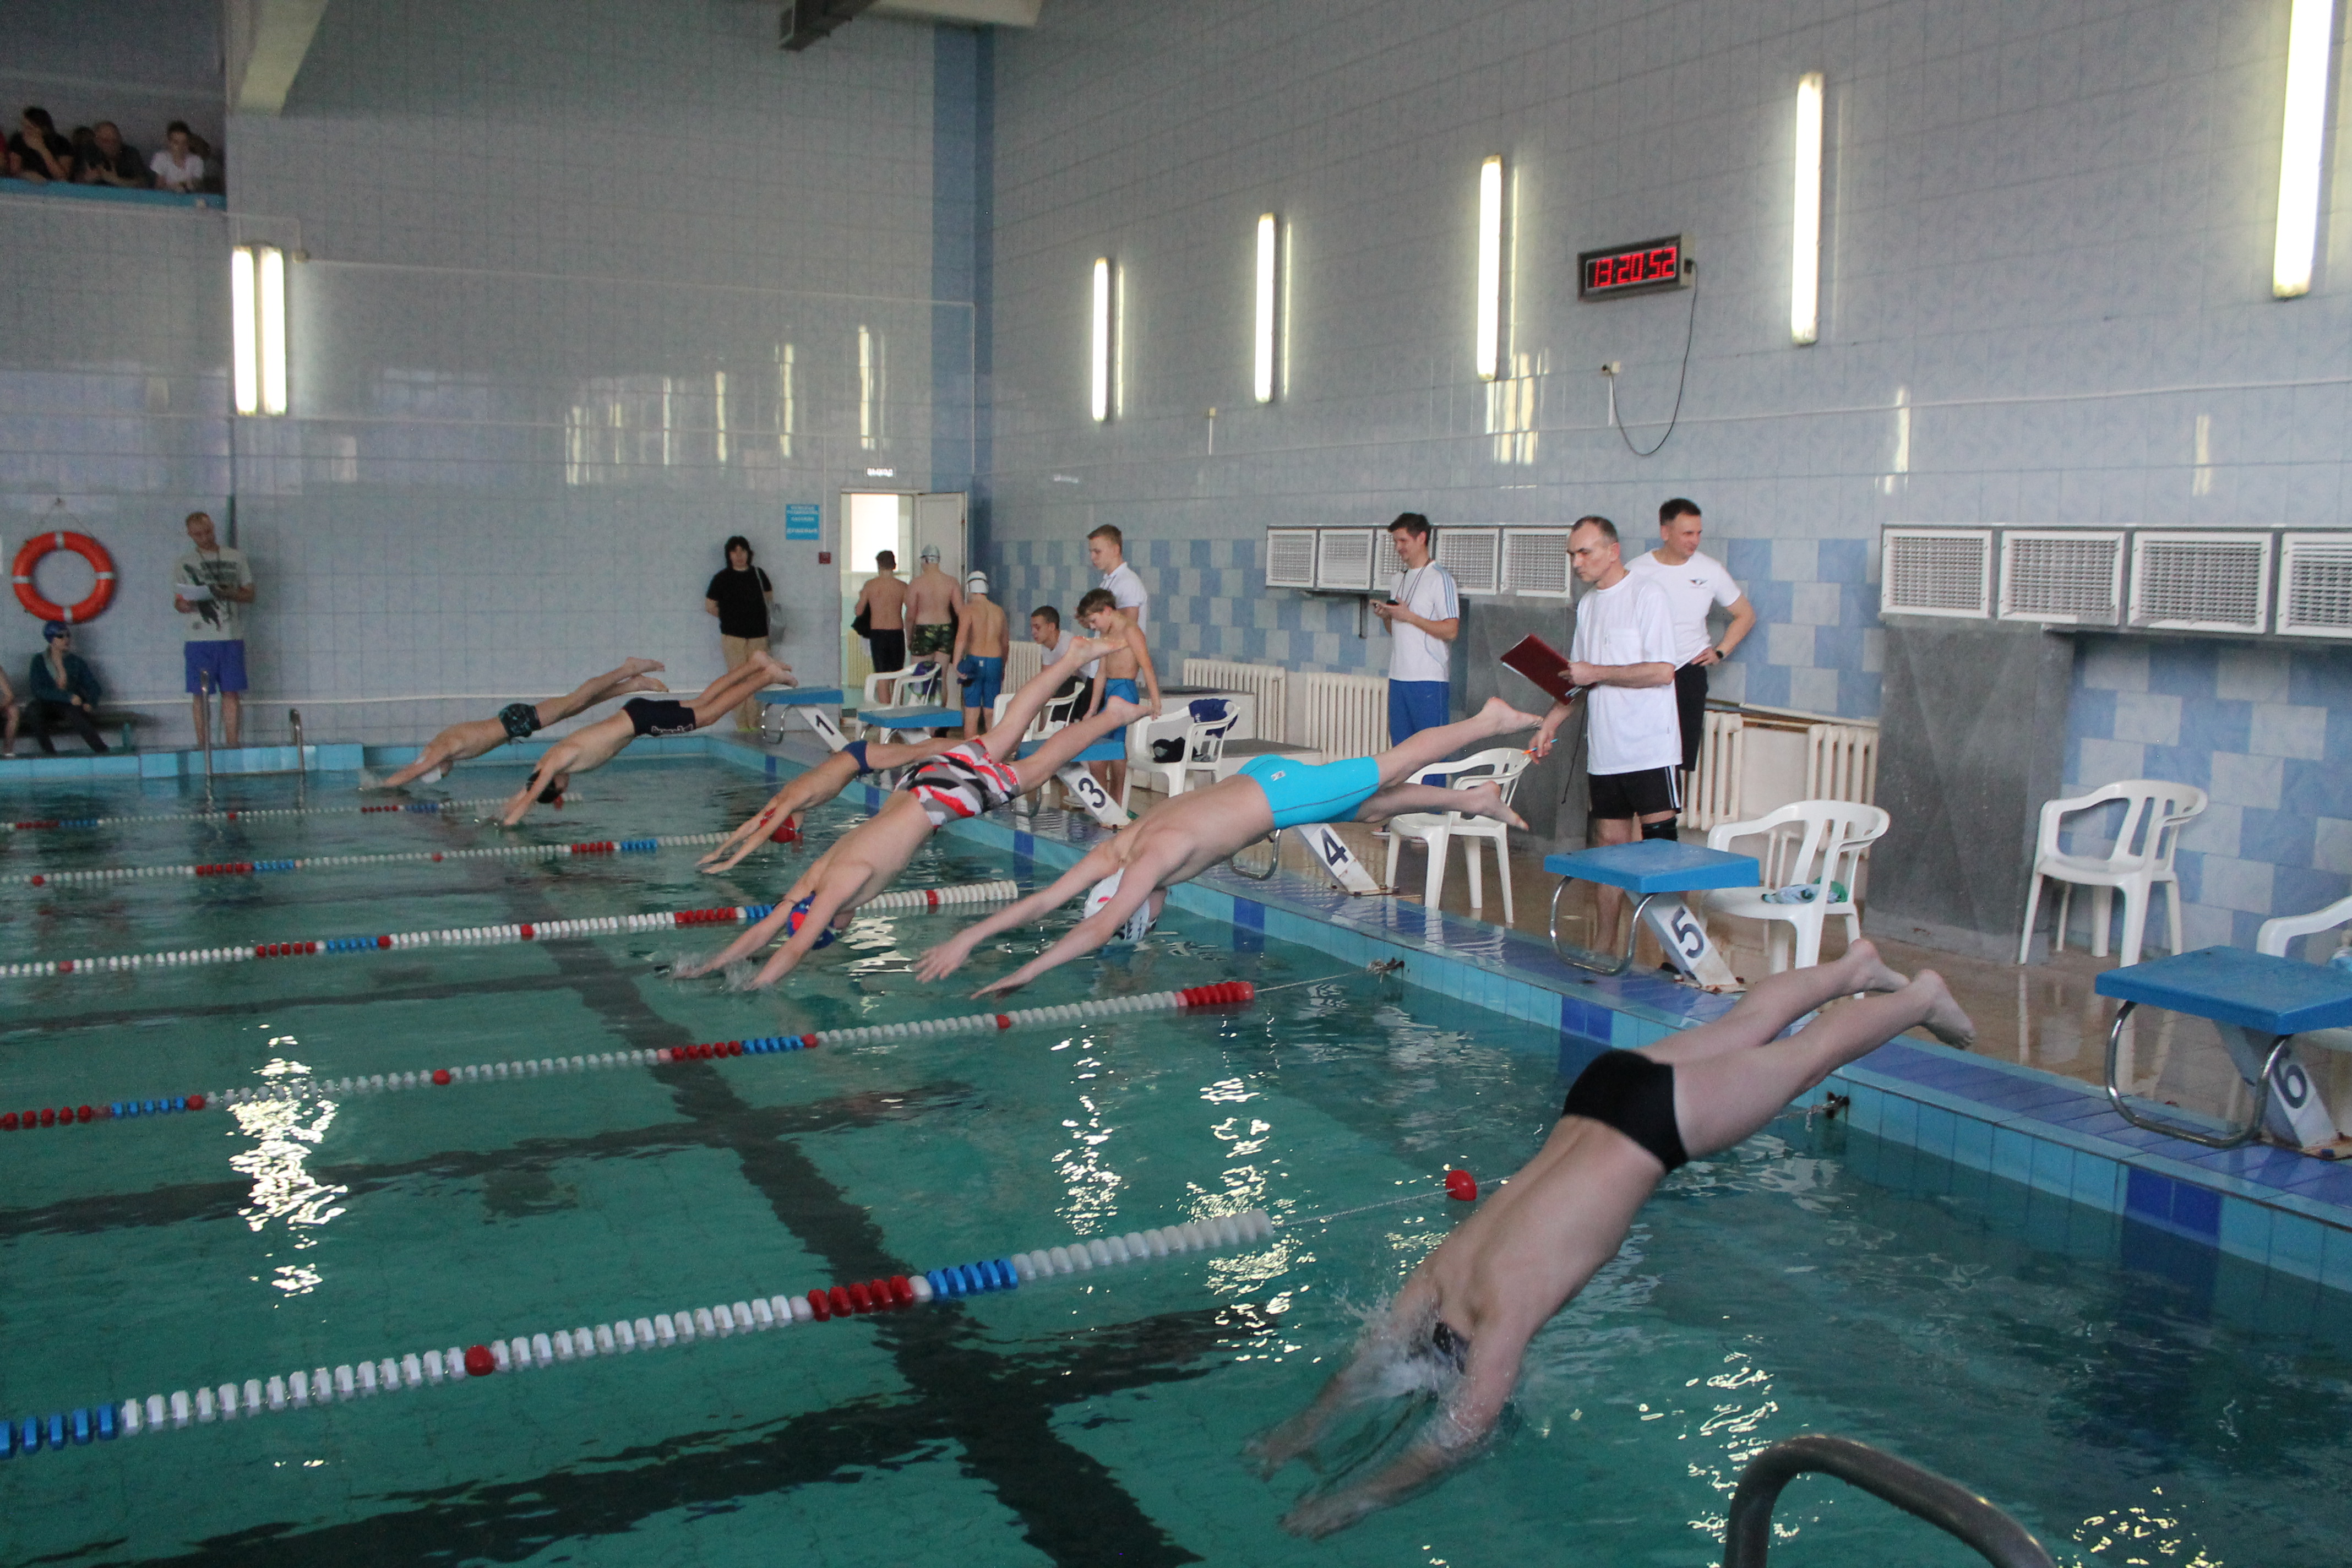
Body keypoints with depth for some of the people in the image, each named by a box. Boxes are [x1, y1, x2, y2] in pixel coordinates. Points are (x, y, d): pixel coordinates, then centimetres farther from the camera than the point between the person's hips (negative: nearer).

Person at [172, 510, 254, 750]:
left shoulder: (236, 557, 11)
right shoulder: (185, 563, 11)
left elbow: (249, 594, 9)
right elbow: (178, 601, 10)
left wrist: (228, 594, -11)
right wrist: (185, 604, -14)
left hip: (231, 637, 0)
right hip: (199, 640, 0)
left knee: (231, 692, -2)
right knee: (200, 694, -1)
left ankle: (232, 743, 1)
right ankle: (202, 745, 2)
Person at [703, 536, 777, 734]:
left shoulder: (758, 574, 10)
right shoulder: (722, 579, 2)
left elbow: (769, 596, 23)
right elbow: (710, 606, 8)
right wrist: (729, 618, 9)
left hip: (758, 635, 2)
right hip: (733, 636, -2)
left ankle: (754, 724, 3)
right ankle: (741, 724, -1)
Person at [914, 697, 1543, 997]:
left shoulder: (1154, 856, -34)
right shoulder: (1111, 853, -12)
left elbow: (1098, 928, -43)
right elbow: (1041, 902, -12)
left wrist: (1028, 972, -46)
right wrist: (965, 939, -19)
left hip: (1279, 791, -7)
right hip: (1256, 779, 7)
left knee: (1389, 770, 9)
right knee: (1374, 807, 23)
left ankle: (1488, 720, 26)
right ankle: (1473, 800, 42)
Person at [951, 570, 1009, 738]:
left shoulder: (969, 609, -5)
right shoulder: (999, 611, 10)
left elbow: (961, 638, -18)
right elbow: (1006, 644, 17)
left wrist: (957, 665, -17)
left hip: (975, 661, -4)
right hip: (995, 662, 4)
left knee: (972, 713, 0)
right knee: (991, 713, 10)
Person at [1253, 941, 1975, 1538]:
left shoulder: (1503, 1309, -27)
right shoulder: (1439, 1274, -10)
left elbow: (1463, 1432, -27)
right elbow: (1366, 1363, -1)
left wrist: (1358, 1499, -28)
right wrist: (1305, 1427, -13)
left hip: (1655, 1120, -5)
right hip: (1600, 1090, 5)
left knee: (1806, 1057, 16)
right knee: (1746, 1027, 27)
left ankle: (1923, 997, 37)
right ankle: (1855, 965, 50)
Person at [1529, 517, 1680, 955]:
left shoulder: (1648, 595, -7)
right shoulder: (1587, 605, 15)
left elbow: (1662, 671, -16)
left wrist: (1597, 673, -14)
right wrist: (1552, 721, 12)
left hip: (1651, 750, -7)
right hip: (1605, 752, 7)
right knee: (1611, 846, 9)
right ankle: (1606, 950, 15)